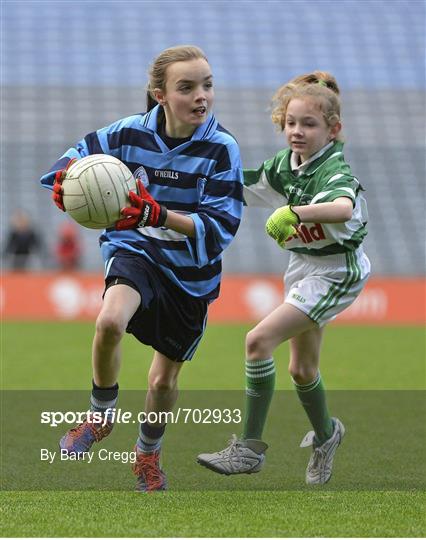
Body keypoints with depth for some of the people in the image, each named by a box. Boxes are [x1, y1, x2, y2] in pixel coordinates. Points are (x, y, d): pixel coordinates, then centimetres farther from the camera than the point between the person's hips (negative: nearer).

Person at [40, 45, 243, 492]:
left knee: (164, 379, 13)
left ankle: (148, 453, 44)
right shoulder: (131, 133, -11)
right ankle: (101, 417, -5)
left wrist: (160, 215, -35)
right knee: (110, 321, -32)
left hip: (192, 271, 0)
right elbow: (83, 153, 6)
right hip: (136, 249, 0)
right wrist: (64, 179, -18)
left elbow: (220, 227, -22)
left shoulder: (221, 149, -18)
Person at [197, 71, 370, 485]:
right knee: (301, 369, 19)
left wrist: (294, 212, -61)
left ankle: (250, 447, -14)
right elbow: (241, 186, 17)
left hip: (334, 272, -8)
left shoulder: (334, 170, -24)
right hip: (302, 267, 8)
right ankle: (325, 434, 47)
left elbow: (343, 207, -48)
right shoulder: (285, 164, -1)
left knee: (258, 341, -20)